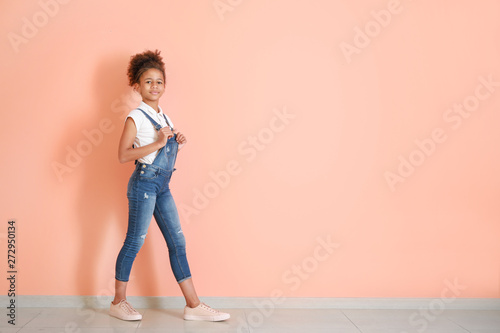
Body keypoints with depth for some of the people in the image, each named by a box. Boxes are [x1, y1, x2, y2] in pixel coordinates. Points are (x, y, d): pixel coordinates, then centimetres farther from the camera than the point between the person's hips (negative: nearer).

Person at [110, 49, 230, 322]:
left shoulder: (163, 116, 14)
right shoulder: (136, 117, -8)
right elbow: (123, 155, -17)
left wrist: (177, 144, 2)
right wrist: (158, 143, -20)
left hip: (162, 186, 8)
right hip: (144, 184, -8)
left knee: (177, 242, 6)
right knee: (134, 242, 1)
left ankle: (193, 305, 11)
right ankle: (118, 302, 19)